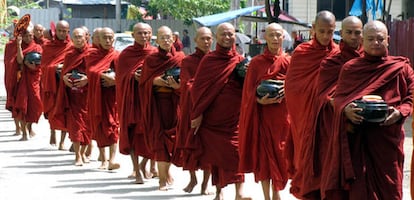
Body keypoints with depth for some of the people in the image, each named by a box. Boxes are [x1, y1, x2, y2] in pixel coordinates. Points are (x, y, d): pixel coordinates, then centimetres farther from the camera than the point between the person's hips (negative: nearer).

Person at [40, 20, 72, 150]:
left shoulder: (72, 47, 2)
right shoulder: (48, 46, 6)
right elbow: (44, 66, 1)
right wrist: (55, 67, -16)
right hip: (52, 82, 1)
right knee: (52, 110, 0)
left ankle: (62, 140, 3)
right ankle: (53, 133, 23)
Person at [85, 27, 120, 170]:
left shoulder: (116, 56, 4)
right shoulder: (92, 54, 7)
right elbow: (91, 71, -9)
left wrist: (114, 81, -21)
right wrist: (105, 76, -20)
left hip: (112, 95, -2)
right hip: (96, 95, 2)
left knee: (112, 126, -12)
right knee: (98, 126, 4)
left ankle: (112, 160, -19)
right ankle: (103, 160, 12)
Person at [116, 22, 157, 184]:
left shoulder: (155, 53, 5)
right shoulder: (126, 54, 4)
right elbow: (120, 76, 1)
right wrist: (133, 76, -18)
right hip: (132, 96, -1)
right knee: (133, 132, -4)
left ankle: (144, 164, 25)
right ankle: (137, 170, 3)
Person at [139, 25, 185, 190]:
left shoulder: (180, 58, 4)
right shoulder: (150, 59, 6)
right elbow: (144, 83, 5)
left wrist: (177, 85, -20)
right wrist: (154, 81, -15)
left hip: (174, 103, 0)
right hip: (156, 103, 0)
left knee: (172, 138, 1)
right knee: (158, 137, -6)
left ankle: (166, 169, 23)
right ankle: (163, 178, -3)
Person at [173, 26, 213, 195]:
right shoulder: (187, 61, 6)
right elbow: (187, 84, -6)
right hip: (192, 106, 0)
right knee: (190, 144, 3)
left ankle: (205, 183, 9)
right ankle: (192, 178, 23)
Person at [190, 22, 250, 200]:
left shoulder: (240, 61, 7)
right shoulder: (208, 60, 3)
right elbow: (198, 88, 1)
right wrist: (198, 114, -4)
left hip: (234, 115, 0)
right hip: (212, 116, 0)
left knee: (236, 151, -9)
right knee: (214, 152, 6)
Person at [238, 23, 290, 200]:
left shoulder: (288, 62, 5)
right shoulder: (256, 63, 3)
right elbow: (249, 91, 0)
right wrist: (260, 100, -19)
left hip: (282, 115, 1)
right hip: (262, 114, -1)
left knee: (280, 154, 5)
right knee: (263, 154, -1)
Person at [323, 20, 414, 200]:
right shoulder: (350, 68, 10)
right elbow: (338, 97, 8)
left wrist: (399, 113, -15)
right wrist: (346, 109, -14)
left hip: (388, 137, 0)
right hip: (357, 138, 0)